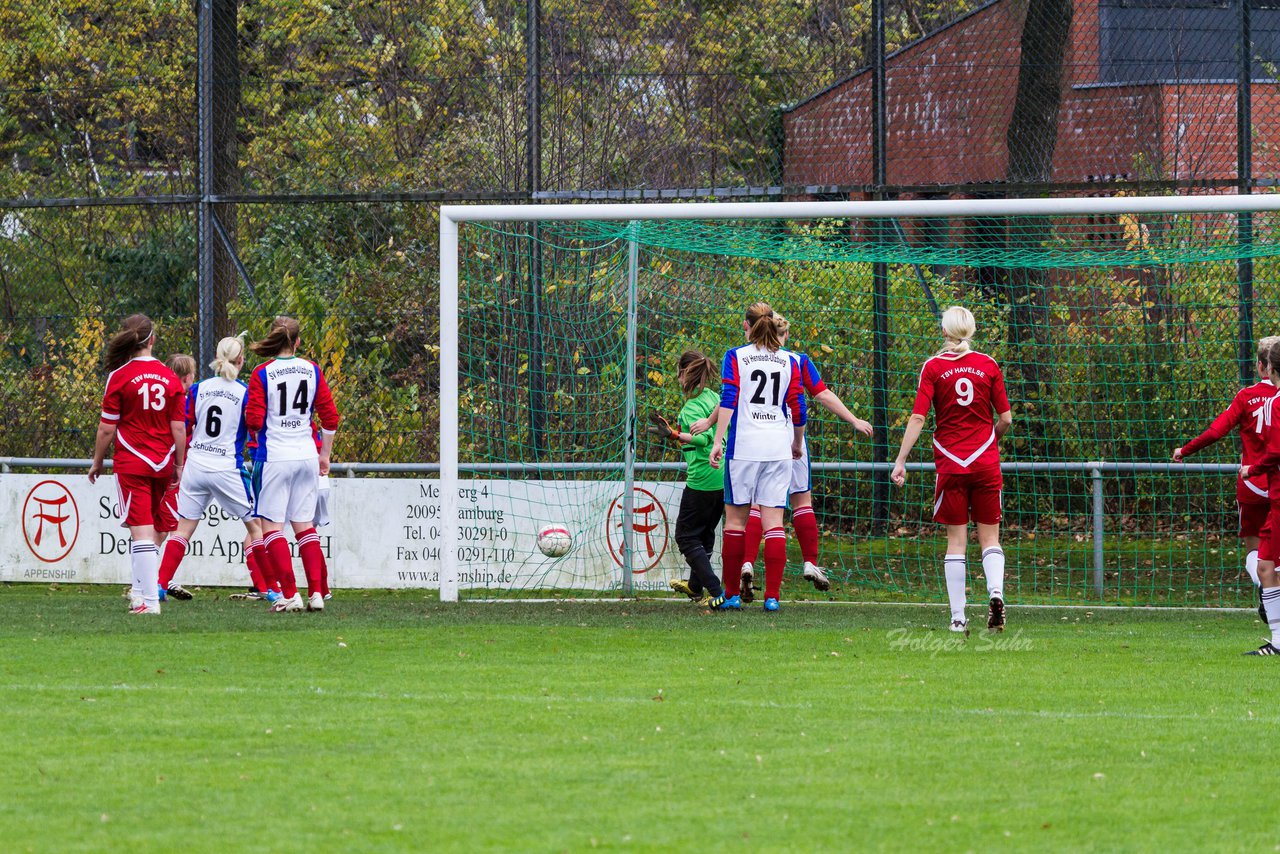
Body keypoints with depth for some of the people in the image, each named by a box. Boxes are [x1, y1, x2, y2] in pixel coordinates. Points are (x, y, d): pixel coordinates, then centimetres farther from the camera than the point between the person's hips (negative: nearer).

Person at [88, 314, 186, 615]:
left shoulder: (119, 376, -7)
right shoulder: (170, 378, 3)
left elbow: (107, 428, -5)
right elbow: (179, 428, 3)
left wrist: (97, 462, 7)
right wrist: (179, 465, 12)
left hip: (132, 463, -4)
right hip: (163, 464, 4)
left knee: (141, 531, -8)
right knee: (151, 530, 19)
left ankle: (149, 600, -14)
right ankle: (141, 589, 24)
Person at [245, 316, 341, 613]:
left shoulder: (262, 374, -6)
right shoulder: (312, 371, 4)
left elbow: (254, 421, -11)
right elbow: (330, 417, 6)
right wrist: (325, 454, 17)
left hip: (274, 456, -4)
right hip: (307, 455, 4)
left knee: (271, 527, 0)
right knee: (304, 525, 12)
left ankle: (291, 595, -9)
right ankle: (316, 593, 5)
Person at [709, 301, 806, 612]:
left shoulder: (736, 357, 3)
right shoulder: (789, 361, 9)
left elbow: (728, 400, -8)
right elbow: (798, 408, 9)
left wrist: (717, 441, -10)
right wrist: (798, 443, 24)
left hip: (743, 447, -2)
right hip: (778, 448, 2)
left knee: (735, 517, 6)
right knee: (774, 521, -1)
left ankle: (732, 594, 8)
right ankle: (772, 595, -8)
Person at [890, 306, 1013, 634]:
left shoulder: (933, 367, -3)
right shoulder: (989, 366, 1)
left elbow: (918, 418, -9)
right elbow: (1006, 419, 3)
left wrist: (901, 461, -7)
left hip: (950, 463, -1)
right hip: (985, 461, 1)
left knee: (956, 540, 5)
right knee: (990, 537, 8)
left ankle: (957, 617, 1)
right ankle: (995, 591, -18)